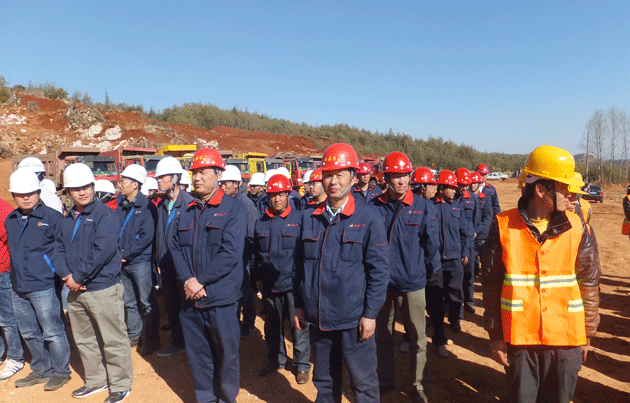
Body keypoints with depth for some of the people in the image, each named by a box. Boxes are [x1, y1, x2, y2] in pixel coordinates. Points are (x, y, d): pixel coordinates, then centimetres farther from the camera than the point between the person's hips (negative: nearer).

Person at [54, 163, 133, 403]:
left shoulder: (105, 214, -11)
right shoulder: (67, 219, 12)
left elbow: (103, 251, -21)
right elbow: (59, 249, 9)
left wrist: (78, 277, -16)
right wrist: (66, 275, -8)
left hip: (103, 288, -7)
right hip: (75, 291, 8)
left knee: (113, 340, 1)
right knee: (84, 339, 19)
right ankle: (96, 380, 36)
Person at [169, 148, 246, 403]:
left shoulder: (232, 209, -8)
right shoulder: (187, 212, 10)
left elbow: (231, 253, -16)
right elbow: (175, 247, 5)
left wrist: (200, 281, -17)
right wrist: (188, 280, -11)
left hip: (220, 297, -5)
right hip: (190, 298, 5)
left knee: (226, 353, 9)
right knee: (197, 353, 16)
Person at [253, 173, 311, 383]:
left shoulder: (299, 219, -5)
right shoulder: (261, 222, 6)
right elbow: (256, 253, 12)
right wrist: (258, 278, 10)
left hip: (293, 284, -4)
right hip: (269, 285, 4)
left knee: (298, 325, 5)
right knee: (272, 325, 16)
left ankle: (302, 365, 21)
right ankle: (275, 359, 35)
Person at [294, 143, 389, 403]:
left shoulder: (367, 218, -7)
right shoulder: (310, 218, 4)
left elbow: (378, 270, -7)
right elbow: (300, 264, 10)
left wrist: (370, 313, -10)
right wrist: (299, 305, 9)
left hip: (353, 319, -4)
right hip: (318, 317, 4)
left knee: (364, 382, 10)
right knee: (324, 380, 20)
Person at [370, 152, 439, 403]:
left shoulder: (424, 207, -6)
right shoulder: (373, 207, -6)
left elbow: (431, 245, 1)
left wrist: (427, 272, 7)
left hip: (413, 285, -1)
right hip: (381, 284, 1)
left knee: (418, 340, 9)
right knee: (383, 338, 17)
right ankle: (386, 382, 37)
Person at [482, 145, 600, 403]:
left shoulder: (577, 229, -3)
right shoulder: (504, 227, -8)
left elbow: (589, 285, 5)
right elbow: (491, 286, -3)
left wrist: (587, 334, 8)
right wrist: (495, 335, -1)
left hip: (566, 341, 2)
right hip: (519, 340, -1)